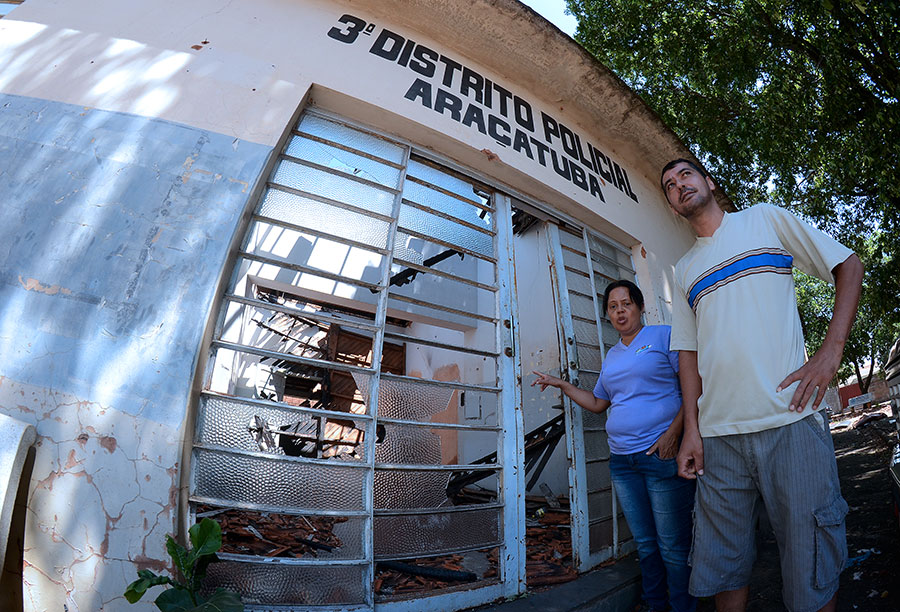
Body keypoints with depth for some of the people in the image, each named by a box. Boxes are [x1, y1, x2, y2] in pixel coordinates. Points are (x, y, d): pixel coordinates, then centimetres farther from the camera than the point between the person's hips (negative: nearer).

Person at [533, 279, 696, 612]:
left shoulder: (664, 335, 0)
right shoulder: (611, 356, 17)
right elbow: (597, 403, 23)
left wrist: (674, 430, -17)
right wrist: (561, 384, 16)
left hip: (662, 455, -5)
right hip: (622, 460, 5)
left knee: (673, 547, 1)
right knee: (645, 545, 14)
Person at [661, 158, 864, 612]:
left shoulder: (765, 219, 10)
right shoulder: (685, 270, 16)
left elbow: (849, 266, 8)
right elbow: (689, 352, 13)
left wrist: (832, 349, -7)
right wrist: (691, 429, 3)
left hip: (790, 422, -3)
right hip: (718, 436, 3)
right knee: (721, 571, 10)